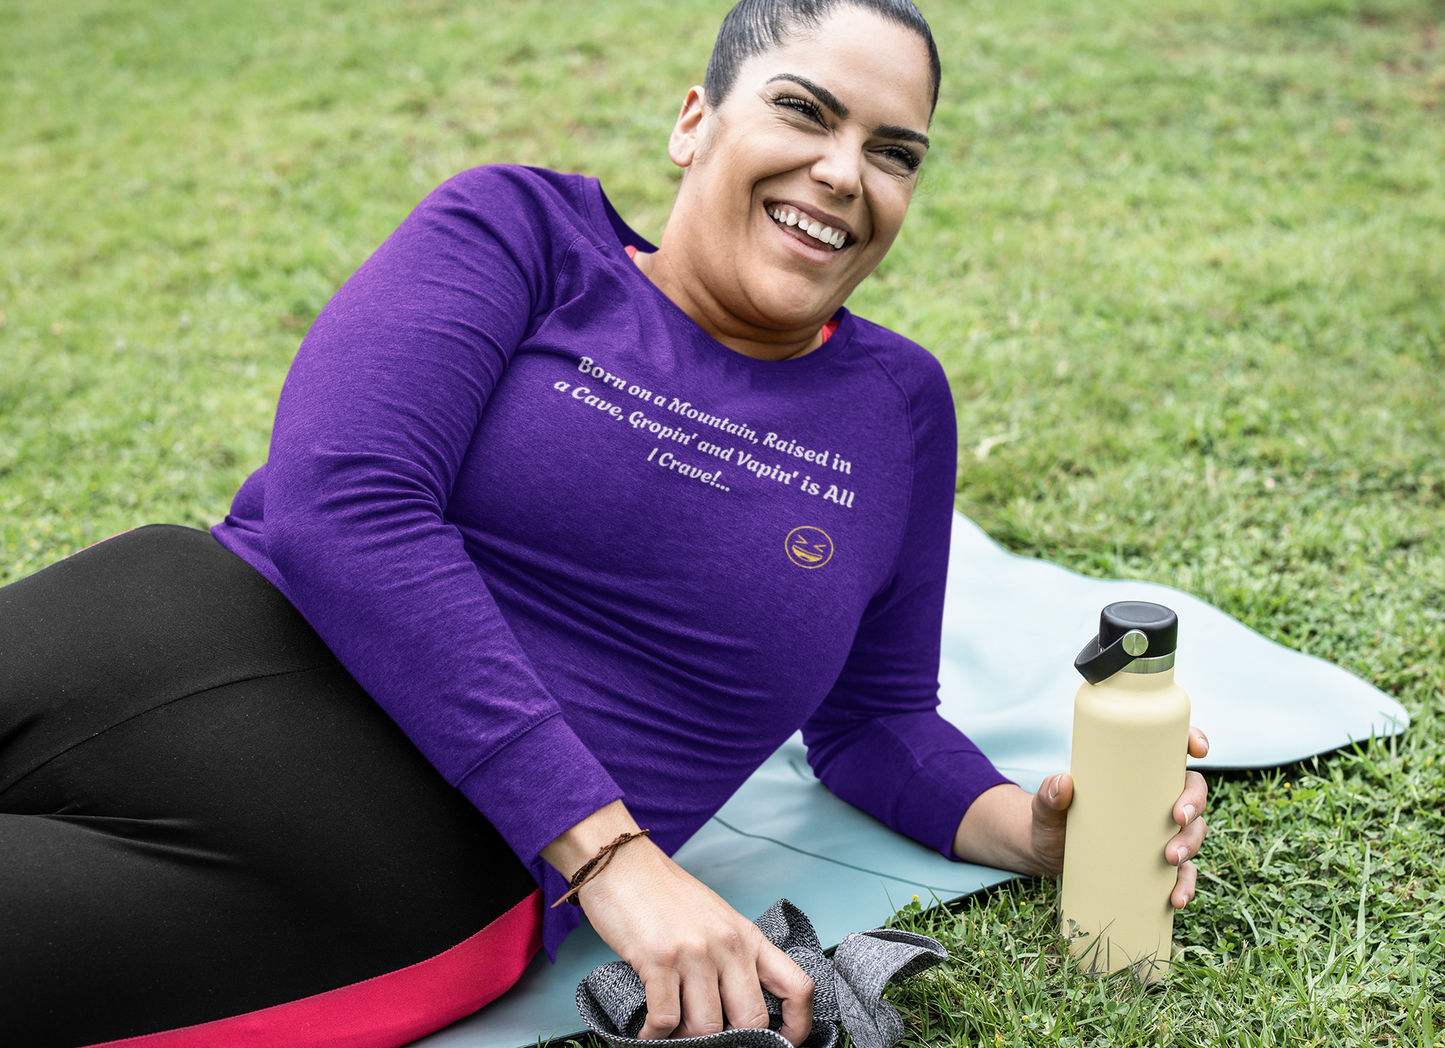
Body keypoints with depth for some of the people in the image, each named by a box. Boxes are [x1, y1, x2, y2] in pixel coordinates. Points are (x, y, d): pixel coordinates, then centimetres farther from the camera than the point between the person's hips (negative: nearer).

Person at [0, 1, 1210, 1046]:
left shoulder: (897, 404, 15)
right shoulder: (522, 228, 4)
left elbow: (870, 717, 24)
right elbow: (343, 503, -12)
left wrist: (1036, 833, 2)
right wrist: (608, 850, -18)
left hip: (432, 869, 0)